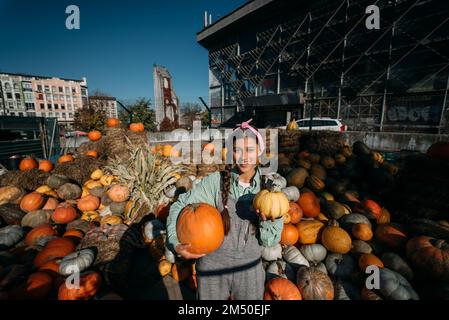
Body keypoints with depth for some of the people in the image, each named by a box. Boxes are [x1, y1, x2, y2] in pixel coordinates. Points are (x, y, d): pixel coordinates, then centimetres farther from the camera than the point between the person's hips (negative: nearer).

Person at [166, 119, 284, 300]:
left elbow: (269, 241, -8)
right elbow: (179, 207, -13)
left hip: (250, 268, 2)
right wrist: (176, 243, -25)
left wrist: (269, 221, -27)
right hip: (212, 267, -1)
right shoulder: (216, 181, -20)